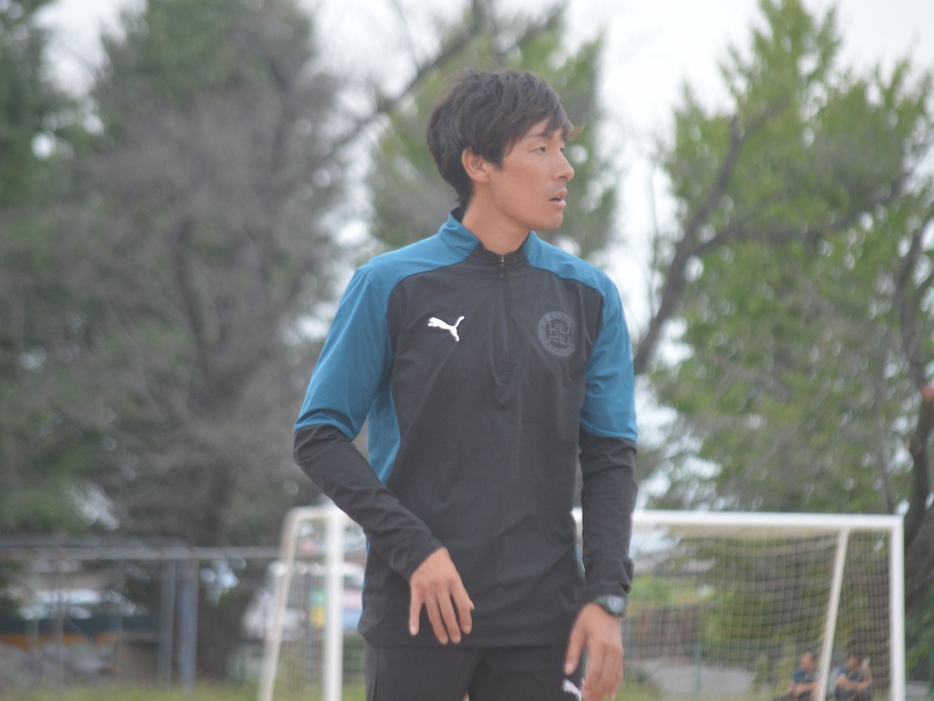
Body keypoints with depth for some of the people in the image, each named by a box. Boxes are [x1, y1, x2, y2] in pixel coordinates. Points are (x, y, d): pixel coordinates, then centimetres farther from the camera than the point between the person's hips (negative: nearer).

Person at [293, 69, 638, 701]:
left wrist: (606, 596, -3)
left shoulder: (590, 296, 7)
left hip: (543, 625, 3)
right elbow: (320, 436, -1)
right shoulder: (391, 286, -2)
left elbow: (610, 457, 9)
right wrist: (411, 547, -13)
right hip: (417, 613, -2)